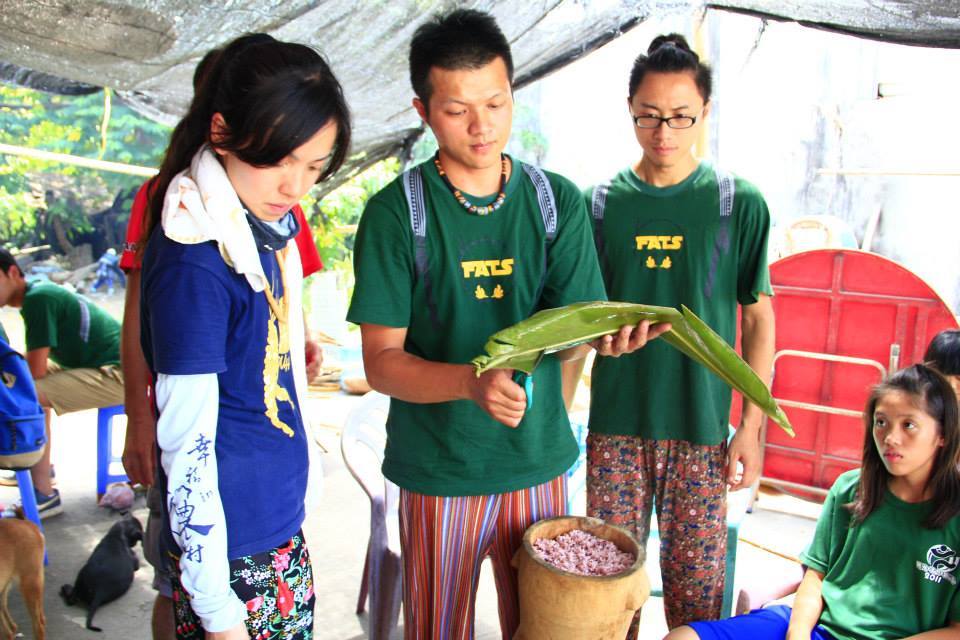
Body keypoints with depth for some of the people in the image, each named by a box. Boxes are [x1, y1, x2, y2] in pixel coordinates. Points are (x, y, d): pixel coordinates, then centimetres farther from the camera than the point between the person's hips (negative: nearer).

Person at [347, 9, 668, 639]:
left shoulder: (557, 201, -1)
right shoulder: (396, 213, -9)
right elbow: (382, 362, -11)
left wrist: (596, 334, -26)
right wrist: (471, 380, -29)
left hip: (539, 460, 3)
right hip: (439, 472, -2)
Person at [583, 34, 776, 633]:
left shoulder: (740, 203, -2)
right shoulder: (600, 203, 2)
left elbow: (758, 318, 3)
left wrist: (752, 426, -1)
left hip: (702, 431, -1)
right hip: (615, 426, 1)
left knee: (697, 586, 9)